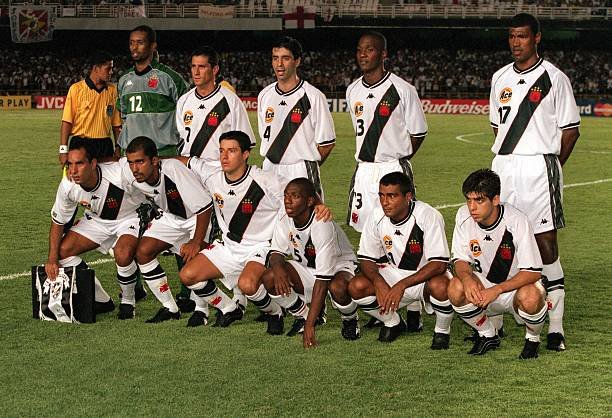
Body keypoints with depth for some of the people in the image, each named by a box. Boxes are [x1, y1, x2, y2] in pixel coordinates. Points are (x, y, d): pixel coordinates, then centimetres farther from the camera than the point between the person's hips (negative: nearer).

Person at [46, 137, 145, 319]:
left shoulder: (120, 175, -37)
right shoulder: (67, 186, -22)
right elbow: (57, 222, -6)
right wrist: (52, 259, -12)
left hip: (129, 217, -5)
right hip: (96, 220, 5)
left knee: (123, 254, -34)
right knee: (63, 250, -10)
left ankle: (128, 301, -3)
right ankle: (102, 301, 6)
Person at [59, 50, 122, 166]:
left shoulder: (112, 90, 9)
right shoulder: (76, 89, -3)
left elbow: (116, 124, 11)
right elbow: (67, 122, -6)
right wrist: (63, 150, -12)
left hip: (105, 146, 3)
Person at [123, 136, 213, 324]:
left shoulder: (173, 169, -38)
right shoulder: (127, 171, -22)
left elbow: (205, 207, -32)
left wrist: (196, 242, -27)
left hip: (198, 217, -6)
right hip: (169, 217, 6)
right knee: (143, 251, -10)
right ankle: (170, 309, 2)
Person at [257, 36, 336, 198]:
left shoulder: (313, 96, -7)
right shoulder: (264, 95, 10)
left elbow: (327, 142, -4)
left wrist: (308, 166, 1)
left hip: (302, 172, -5)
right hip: (269, 171, 5)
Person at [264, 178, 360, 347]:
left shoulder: (322, 225, -34)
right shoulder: (285, 217, -14)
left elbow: (322, 279, -36)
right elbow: (277, 251, -1)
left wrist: (310, 326, -39)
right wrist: (278, 267, -30)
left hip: (340, 266, -6)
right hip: (306, 268, 6)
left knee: (337, 287, -41)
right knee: (270, 278, -21)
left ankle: (350, 321, -5)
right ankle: (302, 315, 5)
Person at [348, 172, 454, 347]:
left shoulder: (429, 216, -24)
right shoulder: (377, 216, -11)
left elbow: (439, 264, -27)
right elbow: (366, 259, -4)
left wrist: (402, 285, -36)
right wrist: (378, 282, -27)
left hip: (426, 275, -4)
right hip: (393, 273, 4)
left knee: (440, 286, -38)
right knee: (357, 287, -20)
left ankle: (442, 331, -5)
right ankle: (393, 323, 8)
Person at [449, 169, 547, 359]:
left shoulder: (517, 221, -24)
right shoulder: (464, 216, -12)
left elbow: (533, 272, -23)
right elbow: (460, 259, -3)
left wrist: (497, 289, -36)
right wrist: (466, 277, -28)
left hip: (517, 285, -4)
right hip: (484, 286, 4)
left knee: (530, 297, -38)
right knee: (456, 288, -28)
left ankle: (532, 338, -2)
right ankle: (488, 335, 0)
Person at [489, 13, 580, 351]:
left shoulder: (554, 78, -2)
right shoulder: (500, 78, 14)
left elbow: (570, 130, -1)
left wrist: (548, 167, 0)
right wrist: (509, 160, 12)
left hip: (539, 167, -5)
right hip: (502, 167, 5)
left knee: (546, 244, -7)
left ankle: (555, 327, -4)